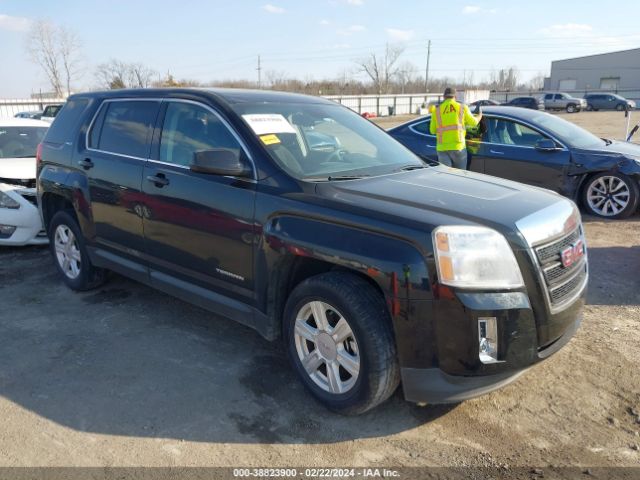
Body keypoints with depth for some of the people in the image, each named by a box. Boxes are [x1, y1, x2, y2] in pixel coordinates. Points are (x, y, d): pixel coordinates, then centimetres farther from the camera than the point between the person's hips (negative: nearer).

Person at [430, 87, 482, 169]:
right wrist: (479, 117, 36)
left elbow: (432, 130, 10)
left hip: (442, 148, 1)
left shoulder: (437, 110, 4)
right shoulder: (462, 108, 2)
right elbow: (473, 122, 14)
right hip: (458, 147, -1)